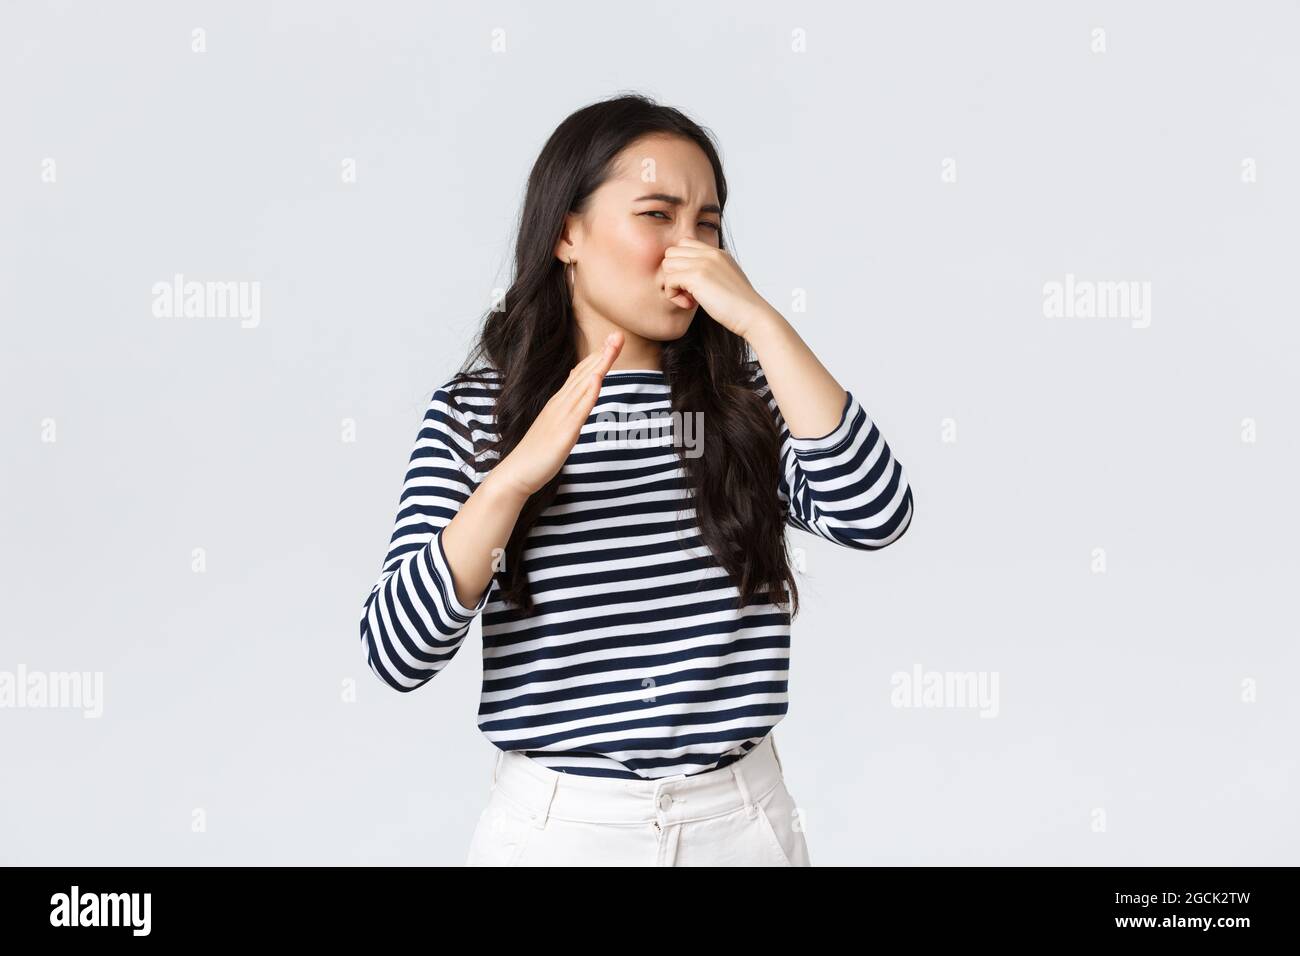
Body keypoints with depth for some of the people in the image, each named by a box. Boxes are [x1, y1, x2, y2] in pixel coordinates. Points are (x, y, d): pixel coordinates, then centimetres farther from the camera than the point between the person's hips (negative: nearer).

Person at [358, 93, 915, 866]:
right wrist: (513, 479, -23)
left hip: (741, 820, 2)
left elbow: (876, 517, -17)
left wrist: (758, 320, -16)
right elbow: (398, 655, -12)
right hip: (555, 825, -1)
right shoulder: (474, 410, -4)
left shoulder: (746, 395, 0)